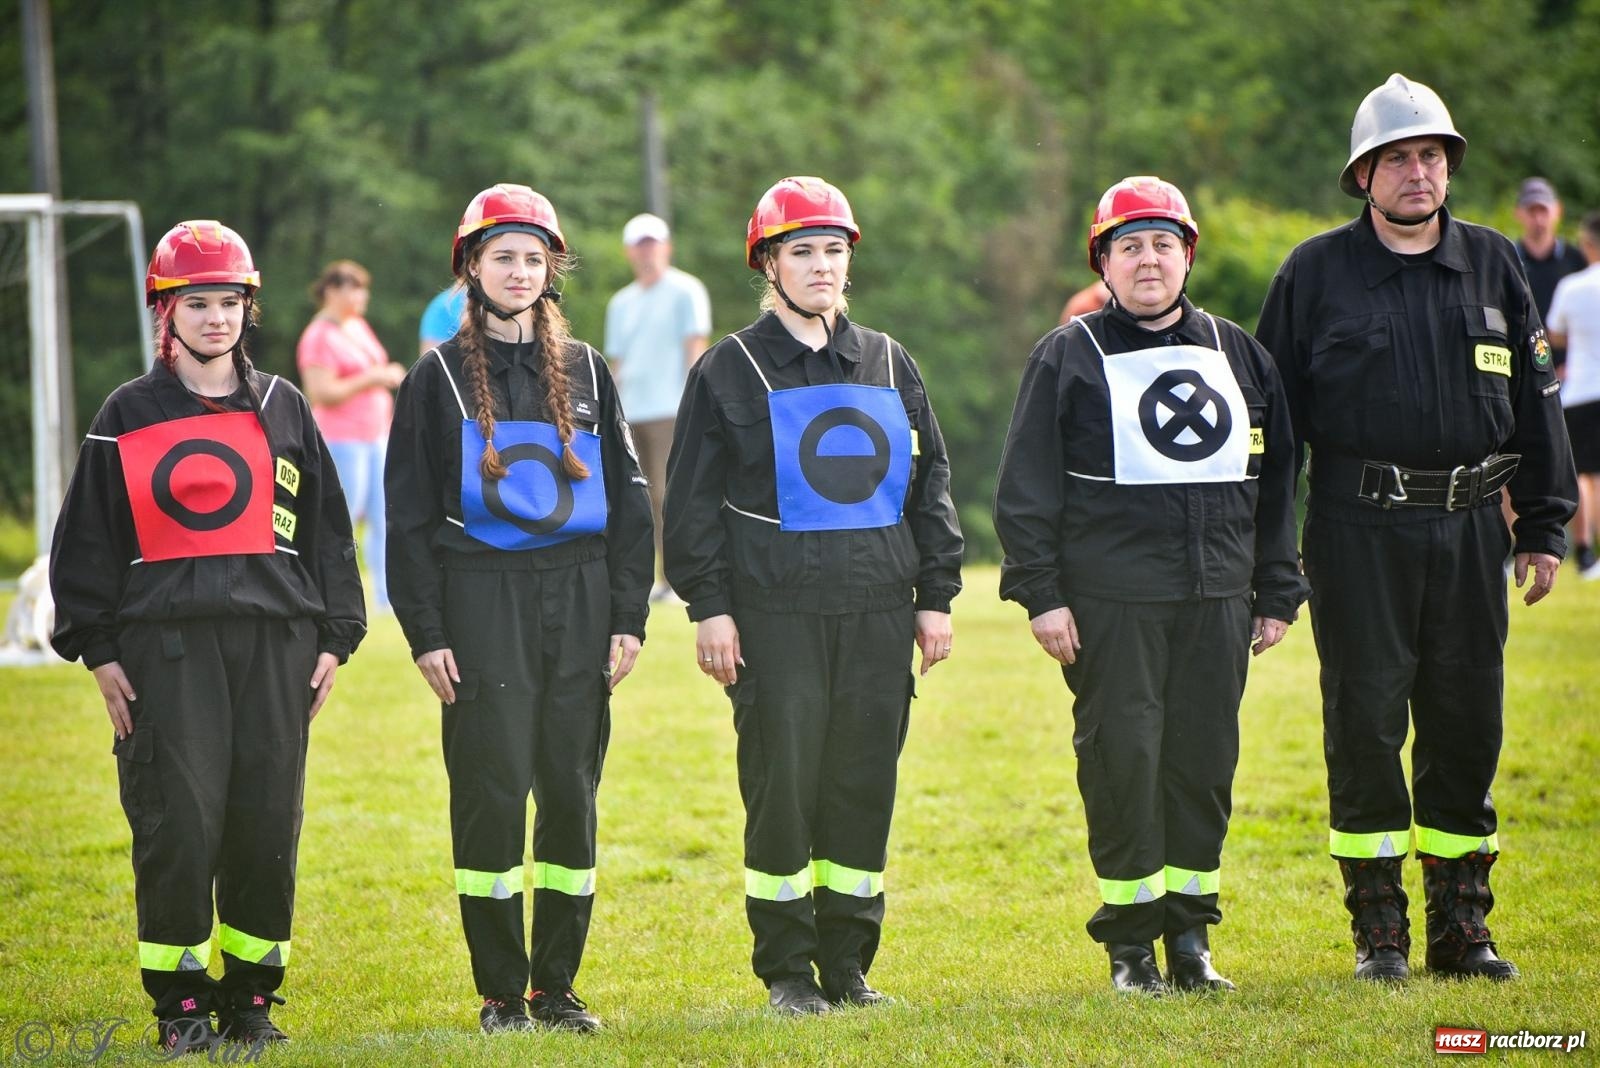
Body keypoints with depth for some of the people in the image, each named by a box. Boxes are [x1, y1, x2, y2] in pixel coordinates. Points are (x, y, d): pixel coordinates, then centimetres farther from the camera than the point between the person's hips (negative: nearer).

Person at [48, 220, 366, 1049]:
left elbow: (327, 530, 15)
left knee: (266, 823, 1)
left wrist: (334, 638, 9)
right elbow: (87, 538, 7)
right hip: (165, 643, -2)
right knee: (177, 824, -8)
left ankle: (249, 995, 13)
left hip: (274, 637, 2)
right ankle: (179, 1000, 4)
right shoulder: (128, 416, 7)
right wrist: (97, 650, 1)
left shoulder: (282, 409, 12)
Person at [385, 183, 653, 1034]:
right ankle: (500, 991, 4)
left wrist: (628, 614, 4)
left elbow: (626, 500, 12)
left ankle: (557, 986, 12)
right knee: (491, 789, -5)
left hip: (579, 593, 3)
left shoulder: (584, 371, 12)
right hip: (483, 597, -3)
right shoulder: (439, 376, 3)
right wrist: (425, 633, -5)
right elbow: (410, 514, 2)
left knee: (572, 788, 3)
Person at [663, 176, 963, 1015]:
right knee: (783, 783, -3)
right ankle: (786, 969, 6)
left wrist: (936, 596, 10)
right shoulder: (730, 370, 3)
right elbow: (693, 498, 1)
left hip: (879, 610, 3)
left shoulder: (887, 364, 13)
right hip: (775, 613, -3)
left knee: (864, 786, 4)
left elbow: (929, 482, 16)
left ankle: (848, 962, 14)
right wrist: (709, 608, -6)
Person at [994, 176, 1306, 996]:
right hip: (1110, 598, -4)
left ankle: (1189, 931, 13)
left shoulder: (1237, 354, 15)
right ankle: (1130, 941, 3)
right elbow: (1026, 487, 0)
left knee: (1205, 759, 3)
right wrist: (1041, 592, -8)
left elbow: (1276, 479, 18)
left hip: (1216, 596, 4)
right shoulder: (1068, 357, 2)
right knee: (1122, 758, -5)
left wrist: (1277, 592, 14)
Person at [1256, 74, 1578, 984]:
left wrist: (1544, 526, 9)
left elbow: (1536, 397, 13)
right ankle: (1379, 933, 7)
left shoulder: (1492, 263, 10)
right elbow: (1272, 408, 5)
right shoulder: (1317, 272, 3)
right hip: (1360, 529, -2)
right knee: (1366, 723, -2)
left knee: (1468, 723, 5)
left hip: (1470, 528, 3)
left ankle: (1462, 925, 15)